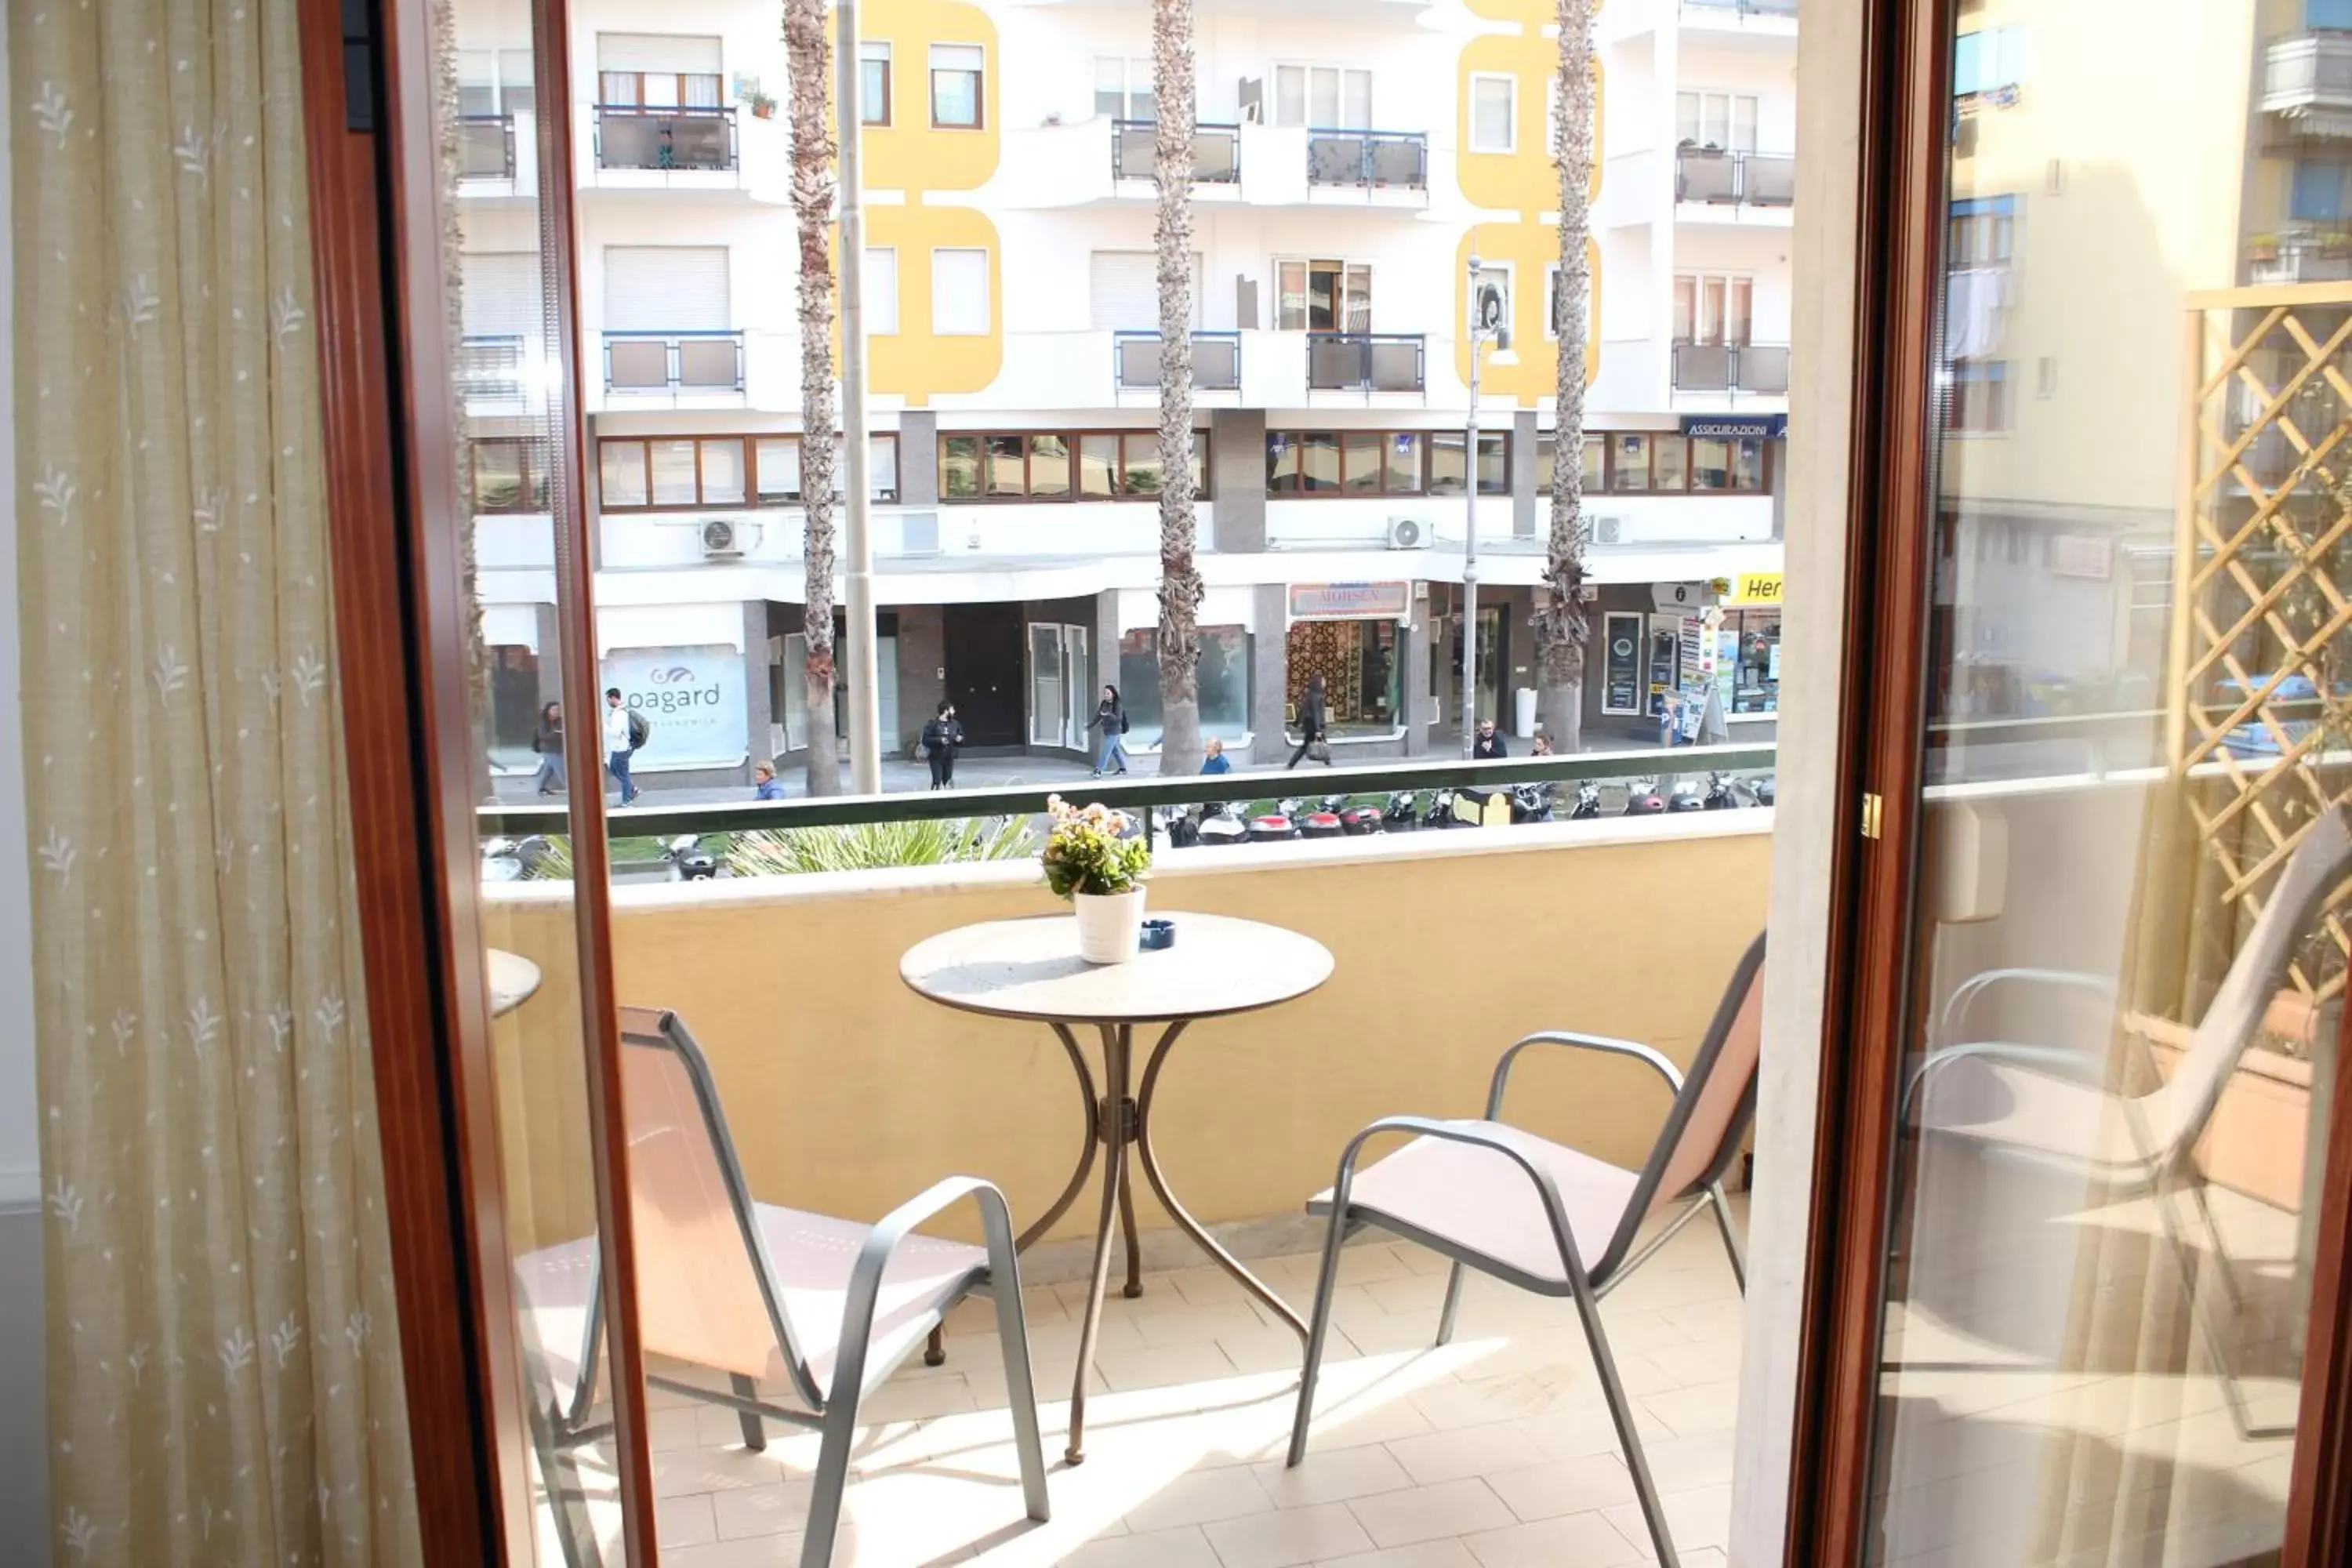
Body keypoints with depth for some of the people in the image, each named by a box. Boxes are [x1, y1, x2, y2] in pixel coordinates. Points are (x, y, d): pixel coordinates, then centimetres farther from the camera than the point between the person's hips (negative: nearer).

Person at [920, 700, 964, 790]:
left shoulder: (954, 724, 7)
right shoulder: (932, 723, -9)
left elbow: (961, 737, 19)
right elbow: (926, 740, -14)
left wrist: (960, 739, -5)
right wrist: (939, 740, -23)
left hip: (949, 758, 5)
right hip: (936, 758, -5)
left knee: (948, 781, 8)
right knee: (937, 782, -10)